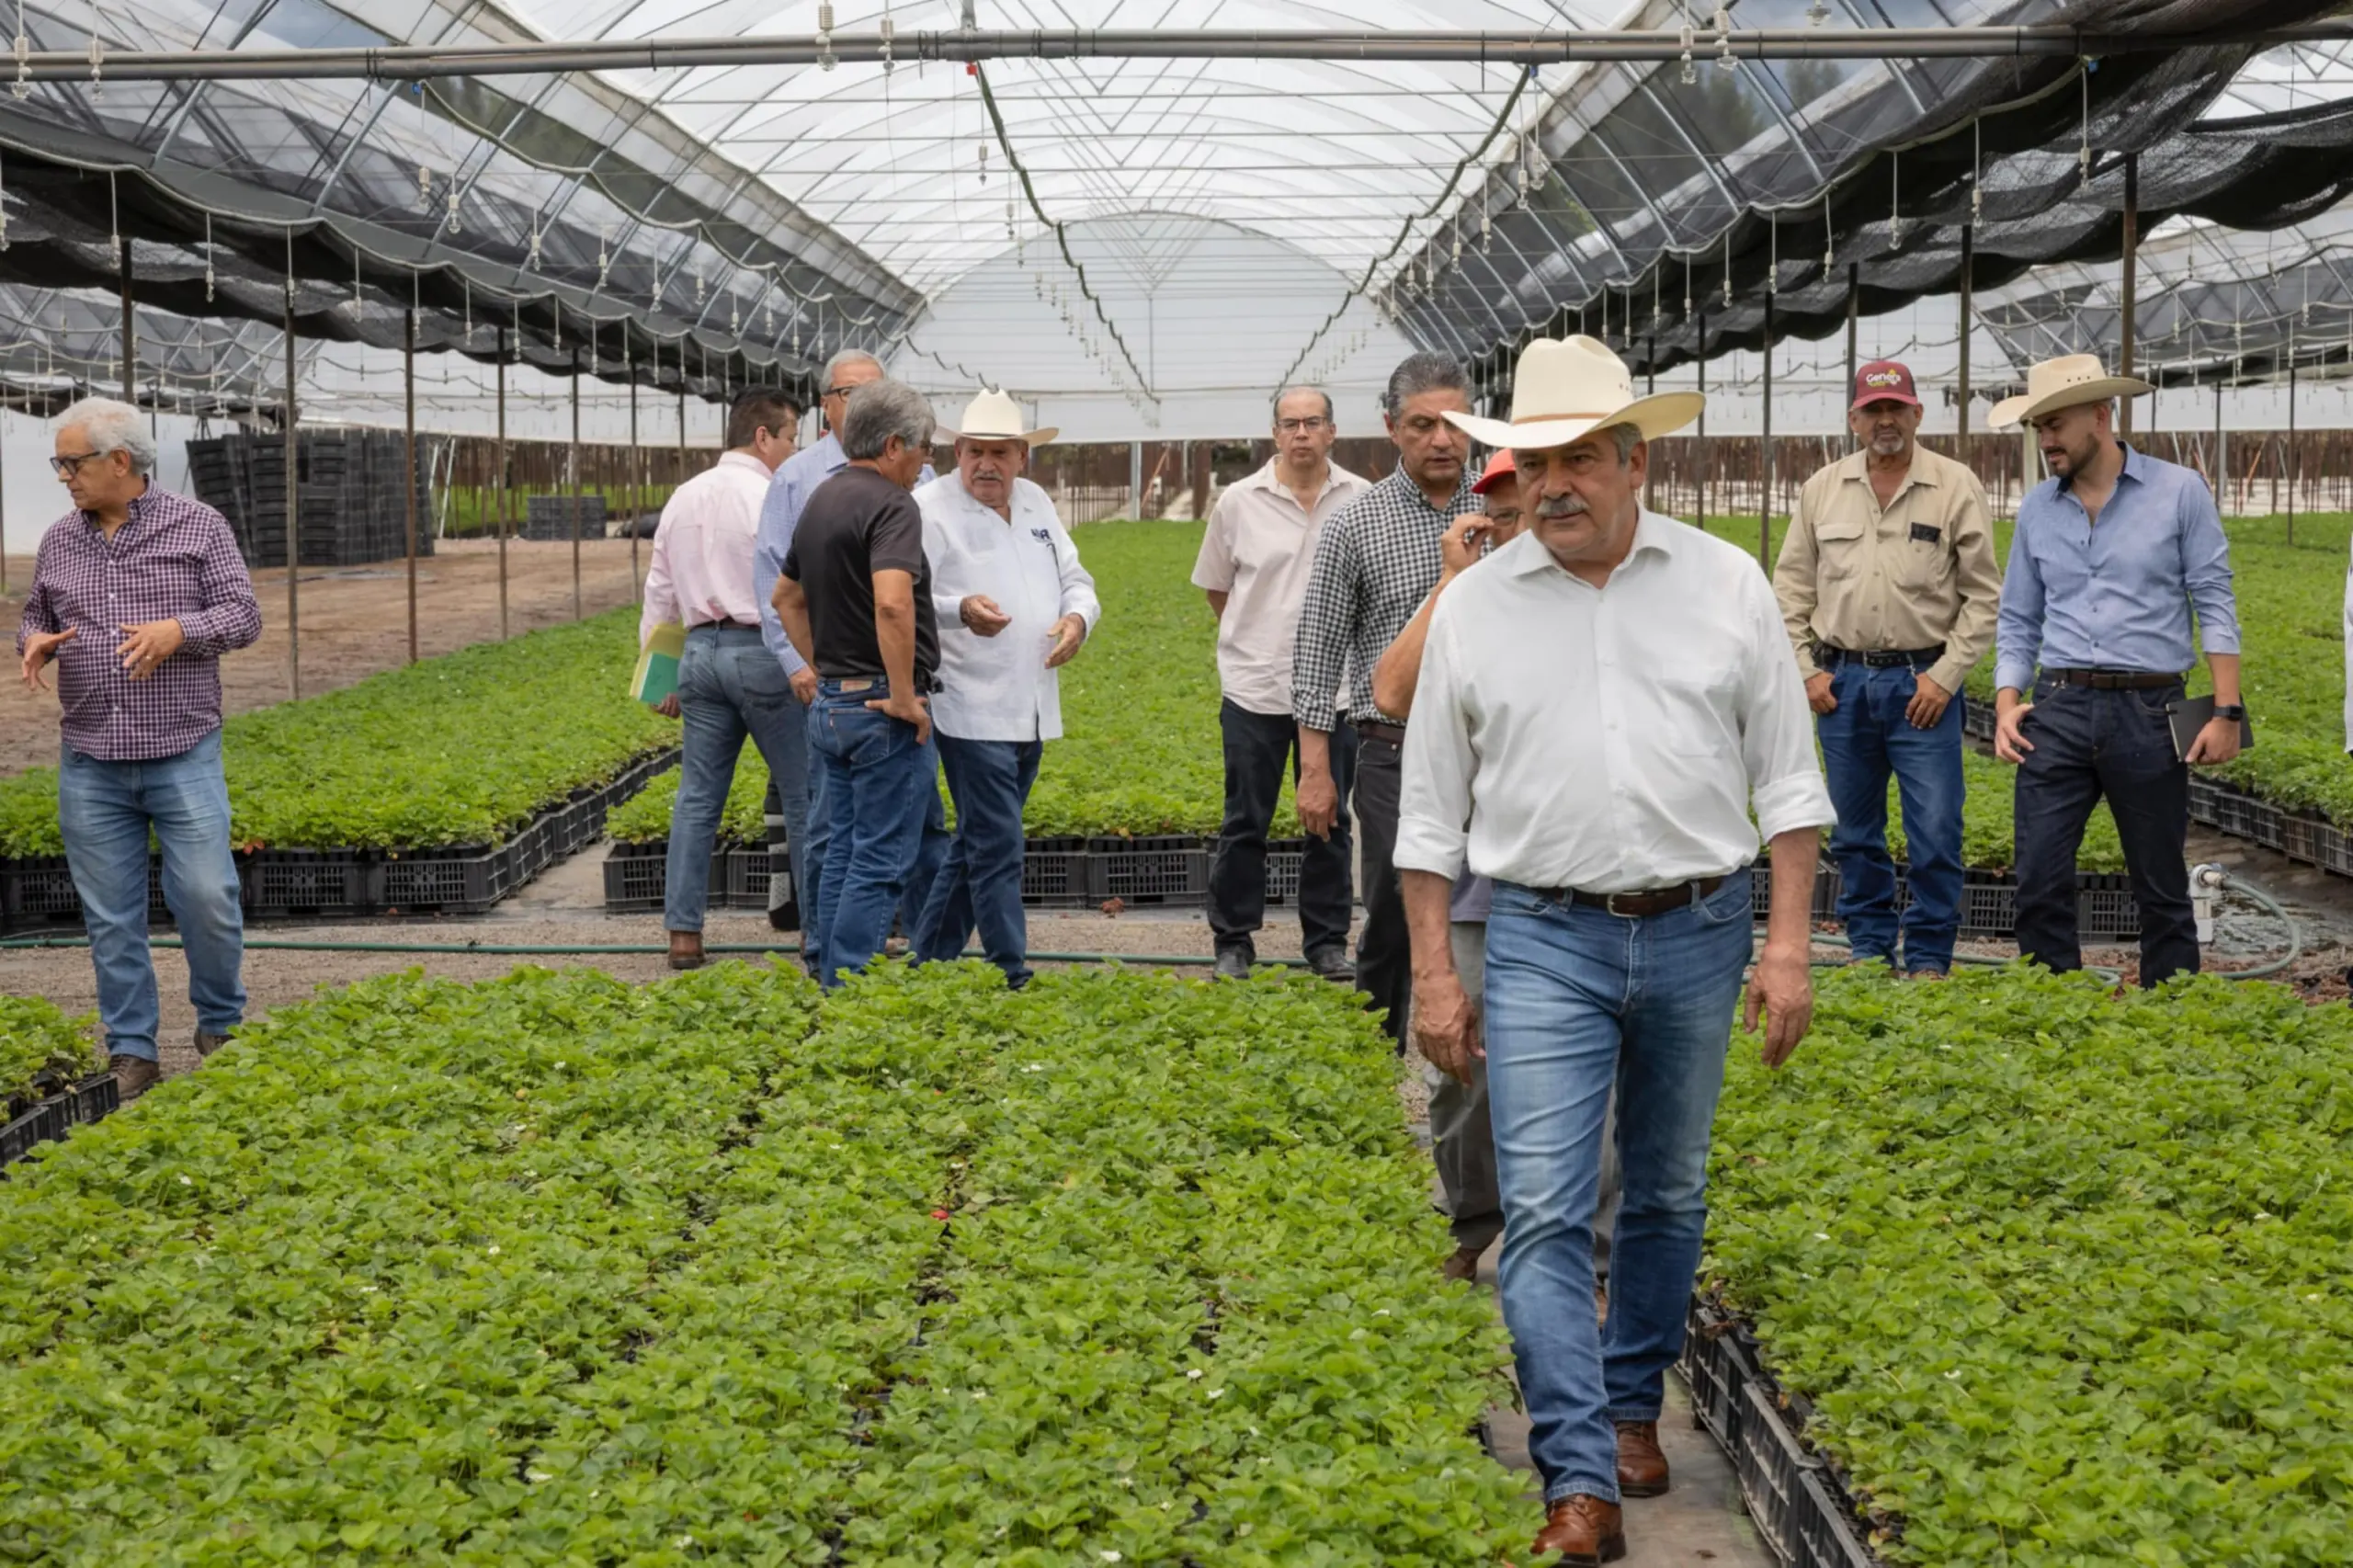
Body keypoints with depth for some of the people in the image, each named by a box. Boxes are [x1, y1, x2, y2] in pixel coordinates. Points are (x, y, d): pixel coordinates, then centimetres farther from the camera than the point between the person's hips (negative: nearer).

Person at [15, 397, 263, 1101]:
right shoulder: (59, 541, 10)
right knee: (110, 916, 5)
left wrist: (178, 629, -21)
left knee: (208, 901, -6)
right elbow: (34, 617, 19)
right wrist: (34, 642, -5)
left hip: (183, 756, -3)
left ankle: (221, 1030, 16)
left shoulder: (198, 526, 0)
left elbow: (243, 615, -3)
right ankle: (131, 1055, 14)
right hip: (90, 765, 3)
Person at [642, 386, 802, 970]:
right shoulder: (771, 499, -9)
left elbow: (660, 594, 17)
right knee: (805, 792, 2)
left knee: (697, 797, 7)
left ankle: (683, 934, 7)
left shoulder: (683, 499, 12)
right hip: (762, 649, -6)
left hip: (700, 650, 7)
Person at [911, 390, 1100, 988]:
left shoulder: (1036, 503, 15)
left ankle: (929, 960, 25)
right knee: (997, 849, -8)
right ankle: (1011, 976, -4)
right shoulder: (929, 508, -7)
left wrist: (1078, 617, -2)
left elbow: (1075, 579, 21)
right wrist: (960, 610, -34)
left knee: (977, 844, 14)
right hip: (971, 710, -8)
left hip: (1032, 710, 8)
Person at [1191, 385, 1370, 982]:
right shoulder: (1239, 502, -1)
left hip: (1333, 688, 1)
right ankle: (1233, 942, 15)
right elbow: (1215, 586, 12)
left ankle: (1327, 942, 19)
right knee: (1245, 823, 5)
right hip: (1254, 688, -1)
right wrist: (1261, 639, 10)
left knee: (1330, 821, 9)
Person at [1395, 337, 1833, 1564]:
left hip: (1698, 931, 1)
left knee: (1666, 1195, 14)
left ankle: (1632, 1404, 33)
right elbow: (1432, 812, 6)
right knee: (1543, 1212, -10)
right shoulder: (1473, 606, 1)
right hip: (1545, 940, -1)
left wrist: (1788, 945, -3)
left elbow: (1786, 781, 4)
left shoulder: (1726, 585, 1)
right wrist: (1433, 975, 2)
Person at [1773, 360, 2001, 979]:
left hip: (1923, 681, -3)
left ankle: (1929, 957, 6)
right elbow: (1791, 586, 12)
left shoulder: (1956, 487, -1)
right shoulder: (1822, 489, 7)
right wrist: (1805, 669, 3)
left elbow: (1984, 594, 0)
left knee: (1935, 832, -5)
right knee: (1854, 830, 10)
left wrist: (1946, 675, -7)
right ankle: (1870, 947, 21)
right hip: (1841, 681, 3)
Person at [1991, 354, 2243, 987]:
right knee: (2040, 881, -2)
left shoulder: (2180, 492, 0)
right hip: (2057, 710, 3)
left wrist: (2226, 712, -8)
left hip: (2147, 713, -3)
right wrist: (2007, 704, -1)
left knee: (2162, 888, 6)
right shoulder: (2037, 509, 10)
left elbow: (2215, 606, -1)